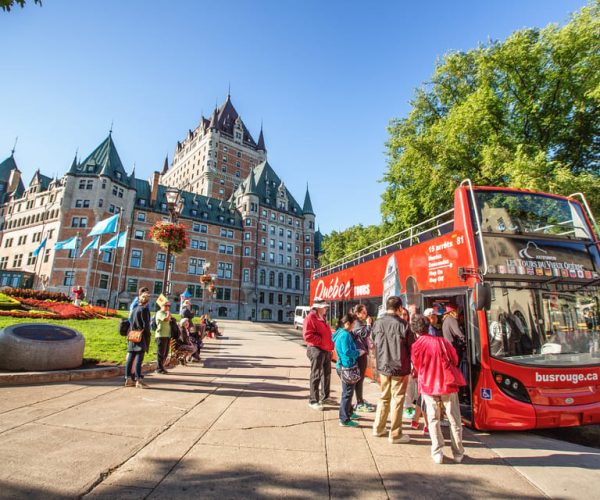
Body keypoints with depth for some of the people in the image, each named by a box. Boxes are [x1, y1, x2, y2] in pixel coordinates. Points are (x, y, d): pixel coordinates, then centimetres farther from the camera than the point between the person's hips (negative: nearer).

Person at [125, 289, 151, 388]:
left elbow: (132, 323, 15)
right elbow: (146, 325, -13)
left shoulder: (135, 309, 11)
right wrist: (148, 337, -7)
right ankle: (138, 380, -6)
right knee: (139, 359, -7)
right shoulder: (144, 309, -11)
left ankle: (128, 379, 15)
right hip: (141, 337, -7)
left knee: (130, 358, 9)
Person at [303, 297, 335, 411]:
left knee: (327, 374, 17)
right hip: (316, 350, -9)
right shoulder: (310, 318, -14)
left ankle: (325, 397, 32)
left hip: (326, 350, 9)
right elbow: (307, 335, -22)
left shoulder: (323, 318, 16)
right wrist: (321, 341, -18)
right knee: (316, 376, -3)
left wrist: (331, 344, 12)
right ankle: (313, 401, 7)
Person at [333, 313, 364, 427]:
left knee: (347, 391, 24)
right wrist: (358, 353, -11)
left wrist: (357, 351, 8)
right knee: (347, 393, 0)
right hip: (347, 367, -10)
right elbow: (347, 351, -26)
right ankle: (345, 420, 9)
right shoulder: (345, 334, -21)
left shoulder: (341, 333, 9)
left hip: (343, 366, 10)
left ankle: (349, 412, 39)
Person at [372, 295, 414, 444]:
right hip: (400, 368, -4)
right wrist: (410, 366, 6)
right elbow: (411, 348, -7)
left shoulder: (378, 323, -2)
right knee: (397, 400, 8)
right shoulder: (403, 324, -15)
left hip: (383, 367, 5)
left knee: (384, 397, 20)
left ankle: (378, 428, 29)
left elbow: (375, 345, 6)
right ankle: (395, 434, 17)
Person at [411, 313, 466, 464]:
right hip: (447, 384, 1)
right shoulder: (442, 341, -7)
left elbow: (417, 367, 3)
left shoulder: (416, 346, -9)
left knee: (433, 420, 12)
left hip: (428, 385, 0)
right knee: (454, 419, 13)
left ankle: (437, 453, 11)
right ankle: (458, 453, 22)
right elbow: (455, 359, 5)